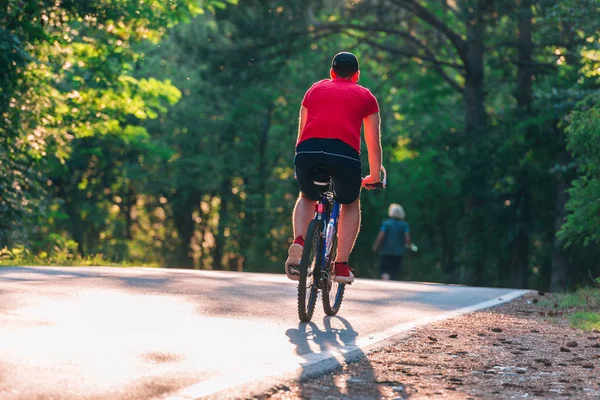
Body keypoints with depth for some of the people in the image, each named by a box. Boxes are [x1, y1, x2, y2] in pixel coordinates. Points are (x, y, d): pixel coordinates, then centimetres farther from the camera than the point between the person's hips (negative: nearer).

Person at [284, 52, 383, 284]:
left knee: (307, 198, 31)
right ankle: (341, 265, 14)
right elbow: (374, 144, 29)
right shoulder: (365, 96, 26)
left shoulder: (315, 90, 31)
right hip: (345, 152, -2)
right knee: (350, 204, 26)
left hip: (307, 151, 2)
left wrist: (303, 163, 49)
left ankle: (299, 242, 4)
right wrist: (374, 176, 43)